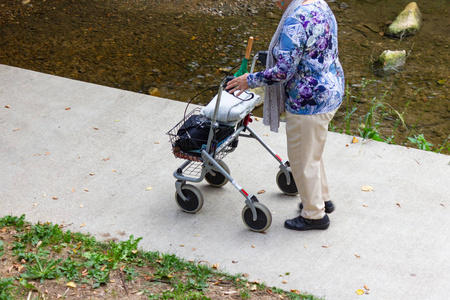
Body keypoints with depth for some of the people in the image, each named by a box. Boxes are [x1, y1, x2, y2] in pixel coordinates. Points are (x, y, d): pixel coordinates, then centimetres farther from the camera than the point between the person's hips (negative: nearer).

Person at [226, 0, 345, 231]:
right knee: (311, 152, 27)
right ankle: (322, 198, 43)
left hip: (308, 103, -10)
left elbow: (282, 72, -28)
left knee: (303, 159, 8)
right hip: (331, 90, 10)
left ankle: (314, 214, 24)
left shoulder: (295, 21, -27)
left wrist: (251, 80, -14)